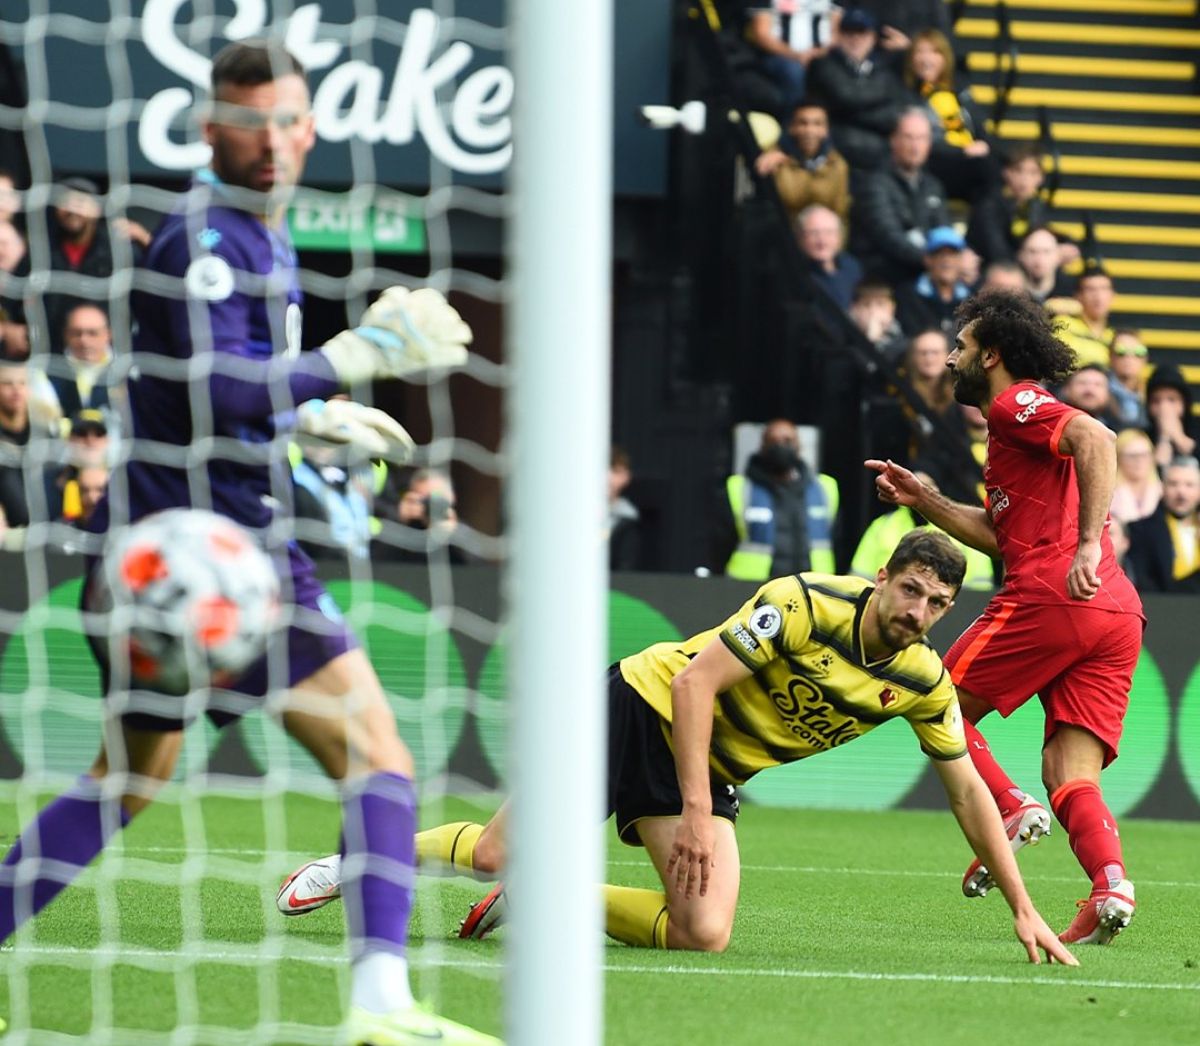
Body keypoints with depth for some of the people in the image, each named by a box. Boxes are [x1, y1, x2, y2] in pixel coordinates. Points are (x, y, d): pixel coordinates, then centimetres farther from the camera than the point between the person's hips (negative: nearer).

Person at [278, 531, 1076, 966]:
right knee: (497, 856, -12)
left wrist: (1025, 909, 2)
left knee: (704, 935, -19)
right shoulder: (806, 604, -23)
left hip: (713, 771, 5)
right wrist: (694, 810, -28)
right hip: (649, 706, -5)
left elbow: (969, 790, 5)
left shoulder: (924, 681, -6)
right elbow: (695, 680, -23)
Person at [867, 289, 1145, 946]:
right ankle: (1110, 884, -23)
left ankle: (1011, 814, -9)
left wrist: (1088, 544, -26)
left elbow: (1097, 440, -19)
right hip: (1118, 617, 8)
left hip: (1047, 598, -8)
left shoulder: (1018, 405, 1)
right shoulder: (1020, 422, 30)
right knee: (1070, 775, 1)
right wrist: (923, 502, 32)